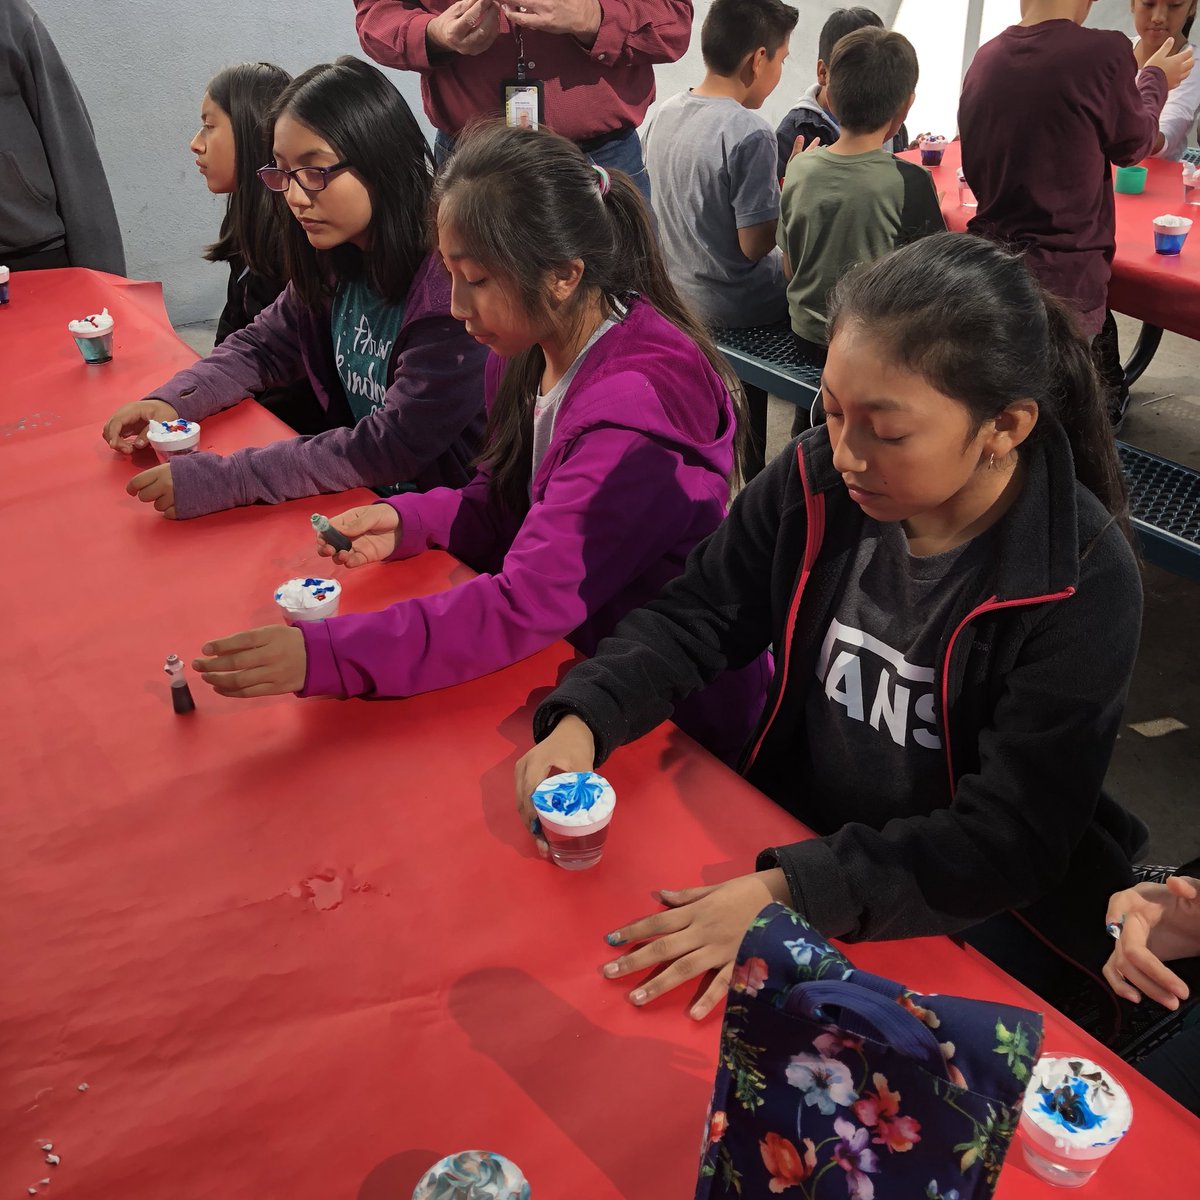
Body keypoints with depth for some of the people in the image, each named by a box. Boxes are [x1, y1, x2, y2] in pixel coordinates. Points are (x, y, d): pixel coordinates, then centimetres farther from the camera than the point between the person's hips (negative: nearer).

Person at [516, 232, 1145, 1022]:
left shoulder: (1083, 584, -22)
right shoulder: (816, 483, -10)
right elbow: (693, 619, -1)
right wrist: (582, 719, -20)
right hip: (789, 833, 4)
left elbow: (1008, 838, -24)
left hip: (971, 909, -3)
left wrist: (795, 894, -36)